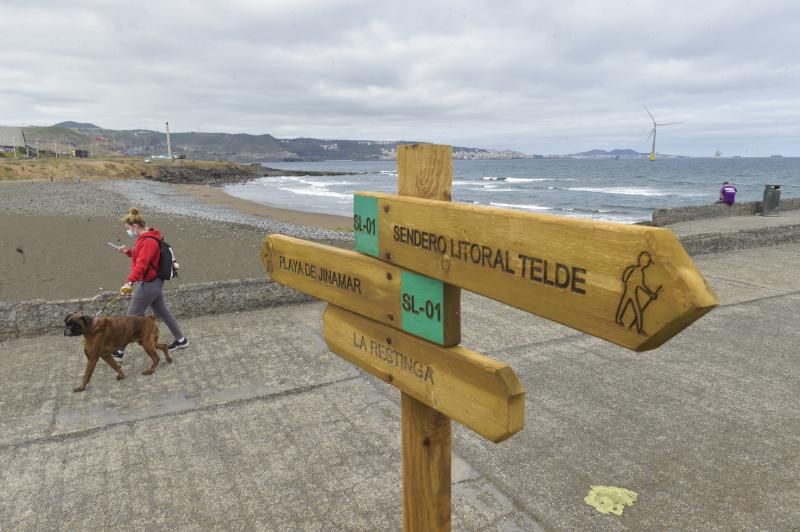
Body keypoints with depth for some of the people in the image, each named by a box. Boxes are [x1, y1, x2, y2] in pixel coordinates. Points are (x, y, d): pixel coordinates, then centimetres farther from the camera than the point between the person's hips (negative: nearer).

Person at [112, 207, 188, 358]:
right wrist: (128, 251, 8)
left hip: (148, 284, -11)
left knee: (132, 316, 0)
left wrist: (130, 282, -46)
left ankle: (119, 350, 11)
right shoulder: (145, 238, 10)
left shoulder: (148, 241, -23)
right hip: (153, 282, 11)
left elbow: (141, 264, -35)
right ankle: (181, 340, 25)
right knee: (162, 312, 17)